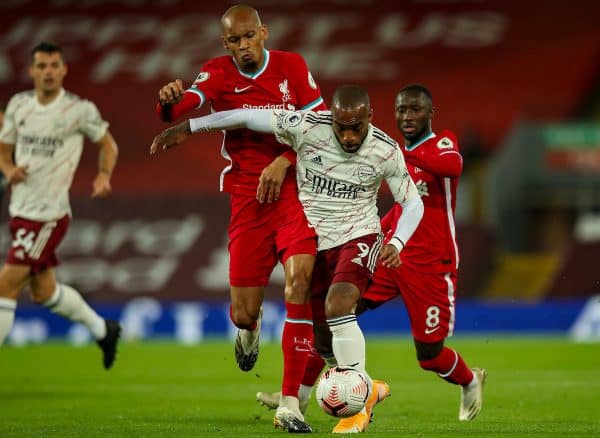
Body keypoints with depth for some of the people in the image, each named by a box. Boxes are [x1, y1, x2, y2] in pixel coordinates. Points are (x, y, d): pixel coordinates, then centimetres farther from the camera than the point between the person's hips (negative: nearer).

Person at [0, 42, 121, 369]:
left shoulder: (80, 110, -9)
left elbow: (107, 144, 6)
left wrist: (104, 176, -12)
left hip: (49, 215, -7)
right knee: (43, 291, 18)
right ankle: (102, 329, 39)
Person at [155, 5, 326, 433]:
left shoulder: (292, 66, 2)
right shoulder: (218, 73, -1)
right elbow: (184, 107, -19)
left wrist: (284, 162, -12)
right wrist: (171, 100, -43)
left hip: (295, 186, 0)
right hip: (248, 196, 0)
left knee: (300, 276, -24)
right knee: (243, 313, -2)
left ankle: (290, 403, -19)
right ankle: (250, 326, 42)